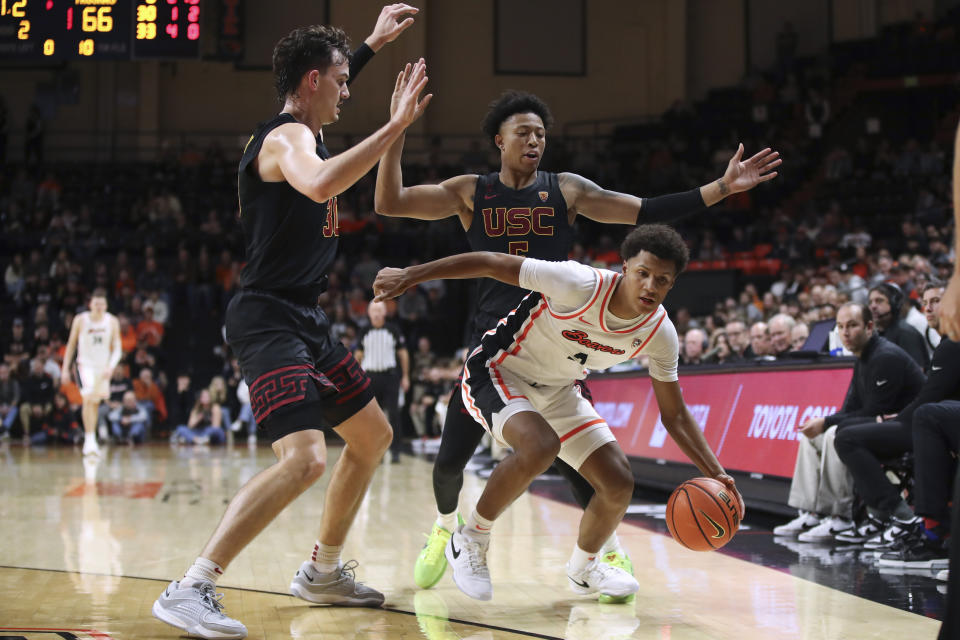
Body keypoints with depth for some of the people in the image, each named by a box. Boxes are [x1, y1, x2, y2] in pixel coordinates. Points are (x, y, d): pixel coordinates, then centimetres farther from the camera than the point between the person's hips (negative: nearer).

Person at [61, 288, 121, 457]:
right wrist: (65, 368, 1)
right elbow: (71, 344, 2)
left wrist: (111, 366, -22)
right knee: (89, 400, -21)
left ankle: (90, 440, 29)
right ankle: (90, 439, -20)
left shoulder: (112, 321, -5)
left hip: (103, 366, 3)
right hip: (86, 365, -3)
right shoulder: (80, 320, -8)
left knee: (96, 402, 15)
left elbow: (117, 348, -5)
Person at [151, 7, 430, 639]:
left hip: (307, 321, 11)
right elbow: (319, 183, -41)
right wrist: (396, 125, -37)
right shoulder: (288, 136, -16)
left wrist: (374, 42, 43)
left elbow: (327, 78, 40)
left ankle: (324, 571, 30)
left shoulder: (300, 131, 14)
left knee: (373, 436, 19)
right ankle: (191, 589, -21)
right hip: (269, 320, -11)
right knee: (304, 459, -25)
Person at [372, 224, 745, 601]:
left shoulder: (660, 334, -14)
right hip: (497, 373, -6)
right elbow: (492, 263, -26)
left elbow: (674, 415, -2)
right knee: (540, 445, -36)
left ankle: (583, 569, 28)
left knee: (619, 484, -4)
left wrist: (715, 474, -13)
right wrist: (410, 275, -26)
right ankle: (469, 541, -13)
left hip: (558, 392, 6)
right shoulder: (581, 286, -32)